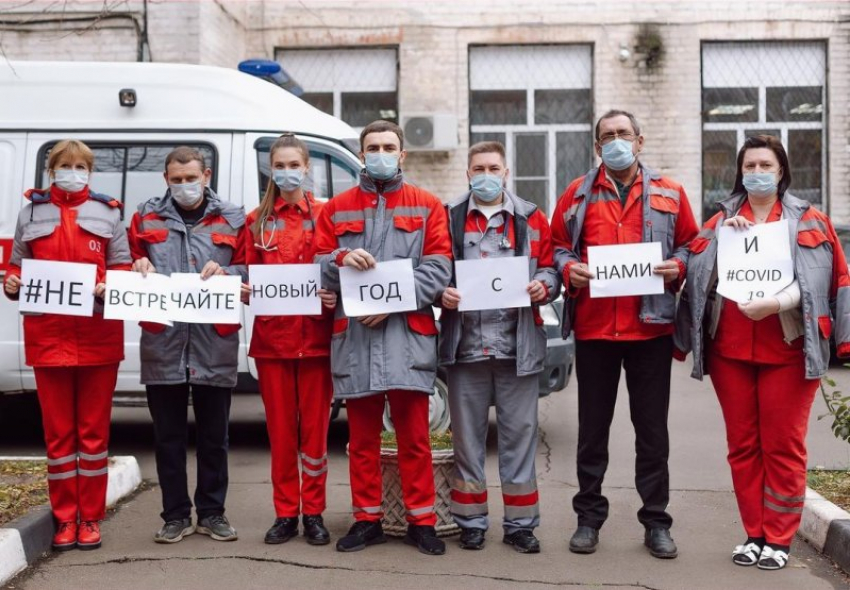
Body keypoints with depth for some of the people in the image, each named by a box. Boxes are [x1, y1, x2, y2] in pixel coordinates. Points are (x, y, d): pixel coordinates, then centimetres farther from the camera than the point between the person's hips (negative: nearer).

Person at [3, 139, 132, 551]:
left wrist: (109, 287, -13)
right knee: (58, 431, 5)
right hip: (48, 335, 1)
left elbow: (123, 267, 7)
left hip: (98, 336, 0)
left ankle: (90, 518, 13)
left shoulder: (107, 213, 9)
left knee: (94, 429, 4)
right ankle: (65, 519, 13)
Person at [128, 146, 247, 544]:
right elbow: (128, 264, 16)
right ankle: (176, 515, 16)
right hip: (162, 342, 1)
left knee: (213, 435, 7)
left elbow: (250, 270, 8)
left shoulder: (232, 220, 9)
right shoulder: (146, 218, 12)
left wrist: (226, 273, -11)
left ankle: (212, 512, 19)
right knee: (168, 435, 6)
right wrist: (138, 268, -5)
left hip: (215, 344, -1)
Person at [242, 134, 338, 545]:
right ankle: (285, 513, 14)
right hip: (271, 336, 2)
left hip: (315, 335, -2)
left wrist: (334, 296, -14)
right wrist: (245, 290, -8)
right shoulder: (257, 221, 11)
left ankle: (313, 512, 13)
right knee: (280, 429, 6)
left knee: (315, 427, 3)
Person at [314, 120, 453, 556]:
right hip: (354, 335, 2)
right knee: (362, 437, 7)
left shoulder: (427, 206, 10)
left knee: (414, 435, -1)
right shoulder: (337, 209, 15)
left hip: (409, 333, -2)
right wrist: (341, 259, -14)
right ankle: (366, 520, 16)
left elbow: (438, 266, -1)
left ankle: (421, 521, 8)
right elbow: (319, 266, 9)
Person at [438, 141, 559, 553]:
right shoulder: (449, 219, 8)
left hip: (518, 346, 0)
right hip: (465, 345, 0)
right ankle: (471, 522, 18)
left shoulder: (531, 219, 9)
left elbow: (549, 267, 9)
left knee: (520, 432, 4)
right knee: (467, 435, 7)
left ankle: (520, 524, 14)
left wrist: (543, 285, -11)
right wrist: (441, 293, -11)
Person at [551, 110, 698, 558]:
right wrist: (568, 269, -10)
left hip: (651, 326, 0)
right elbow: (556, 247, 11)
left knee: (652, 428, 6)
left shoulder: (669, 194, 8)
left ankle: (656, 522, 15)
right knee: (592, 426, 7)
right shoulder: (578, 193, 8)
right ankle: (589, 518, 17)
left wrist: (678, 267, -8)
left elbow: (690, 245, 12)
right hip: (593, 326, 0)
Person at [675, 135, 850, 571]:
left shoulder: (809, 222, 6)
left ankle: (779, 539, 7)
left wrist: (775, 303, -20)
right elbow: (701, 277, 2)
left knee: (783, 447, -1)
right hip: (730, 349, 3)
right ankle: (753, 534, 15)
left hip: (787, 349, -3)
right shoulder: (721, 221, 13)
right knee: (742, 445, 6)